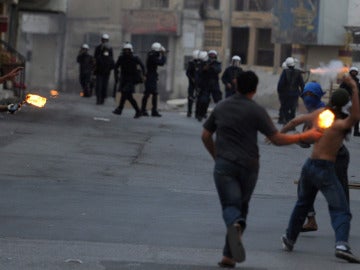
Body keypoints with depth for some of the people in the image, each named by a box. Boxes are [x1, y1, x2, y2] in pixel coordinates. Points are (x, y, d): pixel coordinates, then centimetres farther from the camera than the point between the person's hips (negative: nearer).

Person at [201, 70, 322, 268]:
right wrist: (306, 136, 3)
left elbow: (205, 136, 15)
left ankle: (235, 225, -41)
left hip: (224, 164, 1)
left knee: (230, 206, -4)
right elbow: (277, 139, -6)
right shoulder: (256, 111, -4)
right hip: (248, 166, -1)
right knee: (241, 207, 13)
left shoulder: (221, 107, 9)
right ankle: (229, 256, 9)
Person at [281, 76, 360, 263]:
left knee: (303, 204, 27)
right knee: (341, 210, -9)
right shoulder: (339, 124, -18)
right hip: (325, 170, -7)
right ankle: (342, 244, -29)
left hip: (309, 165, 8)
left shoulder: (320, 113, 4)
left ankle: (289, 239, 38)